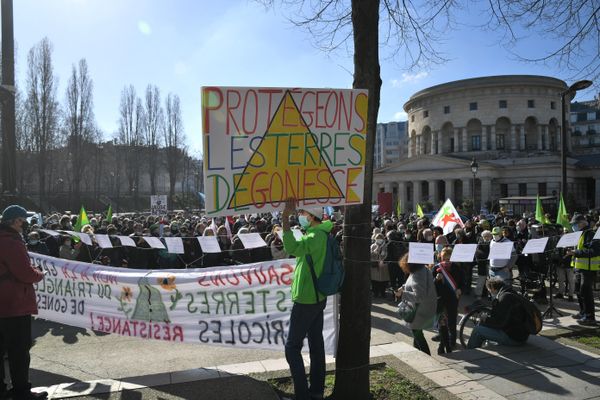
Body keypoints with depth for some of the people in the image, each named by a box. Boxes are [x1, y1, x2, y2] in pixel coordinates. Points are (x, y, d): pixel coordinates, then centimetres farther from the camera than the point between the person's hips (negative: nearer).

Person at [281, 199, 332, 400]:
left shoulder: (316, 236, -21)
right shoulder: (321, 233, 9)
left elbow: (292, 249, -40)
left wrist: (285, 219, -42)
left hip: (306, 300, -10)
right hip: (318, 297, 10)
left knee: (292, 347, -2)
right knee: (316, 343, 15)